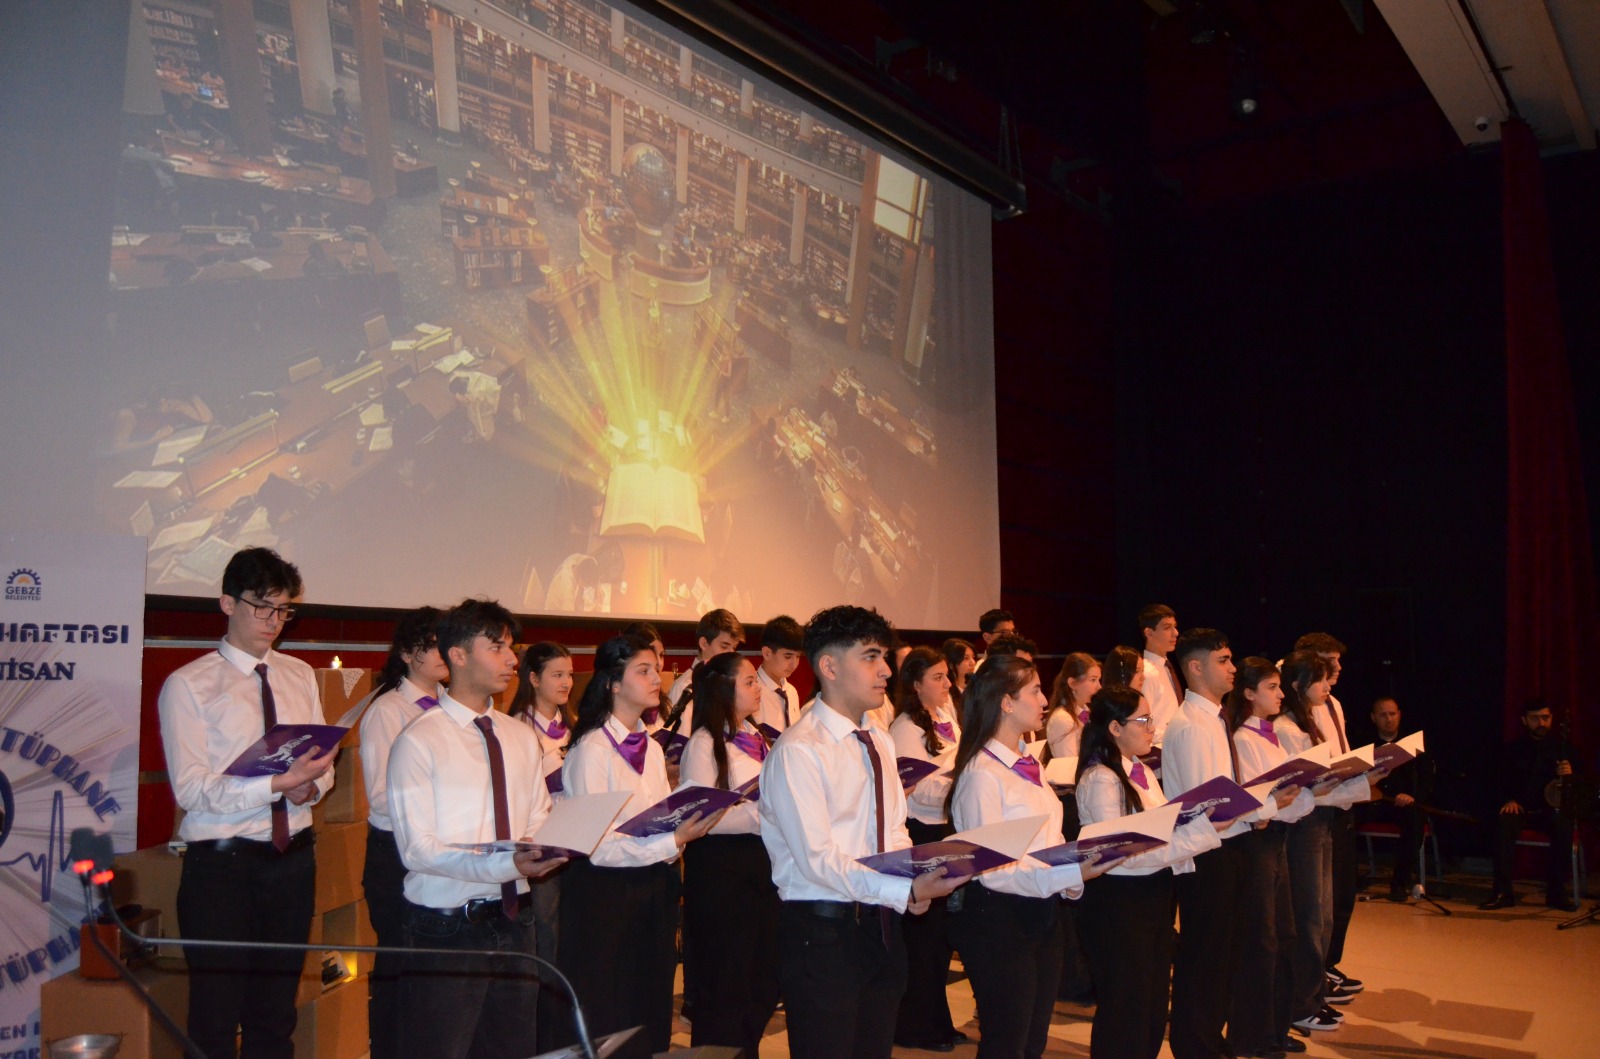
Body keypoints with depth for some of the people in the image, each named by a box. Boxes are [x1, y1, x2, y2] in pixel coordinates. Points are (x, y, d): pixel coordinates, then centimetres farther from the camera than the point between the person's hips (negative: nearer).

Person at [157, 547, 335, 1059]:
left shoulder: (300, 676, 9)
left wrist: (309, 786, -13)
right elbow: (191, 789, -15)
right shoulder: (187, 686, -7)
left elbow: (323, 764, 9)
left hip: (293, 858, 5)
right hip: (222, 864, -5)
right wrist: (280, 783, -24)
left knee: (277, 1016, 16)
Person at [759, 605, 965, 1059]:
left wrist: (915, 881, -6)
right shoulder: (799, 750, -17)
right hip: (822, 932, -8)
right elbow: (817, 858, -22)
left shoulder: (879, 743, 11)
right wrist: (905, 891, -25)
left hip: (880, 926, 8)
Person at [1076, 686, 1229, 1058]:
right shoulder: (1101, 780, -18)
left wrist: (1206, 823, -4)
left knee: (1154, 1003, 18)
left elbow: (1162, 832, 12)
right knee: (1126, 1012, 5)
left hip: (1154, 895, 9)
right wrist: (1201, 830, -26)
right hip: (1119, 900, -9)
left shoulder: (1142, 772, 11)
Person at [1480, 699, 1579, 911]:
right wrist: (1509, 800, -10)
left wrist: (1569, 774, -18)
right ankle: (1503, 891, -32)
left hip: (1551, 809, 0)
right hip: (1522, 809, 1)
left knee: (1564, 824, -35)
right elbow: (1500, 782, 10)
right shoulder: (1513, 748, 10)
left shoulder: (1562, 746, 8)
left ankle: (1556, 892, -23)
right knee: (1504, 822, -33)